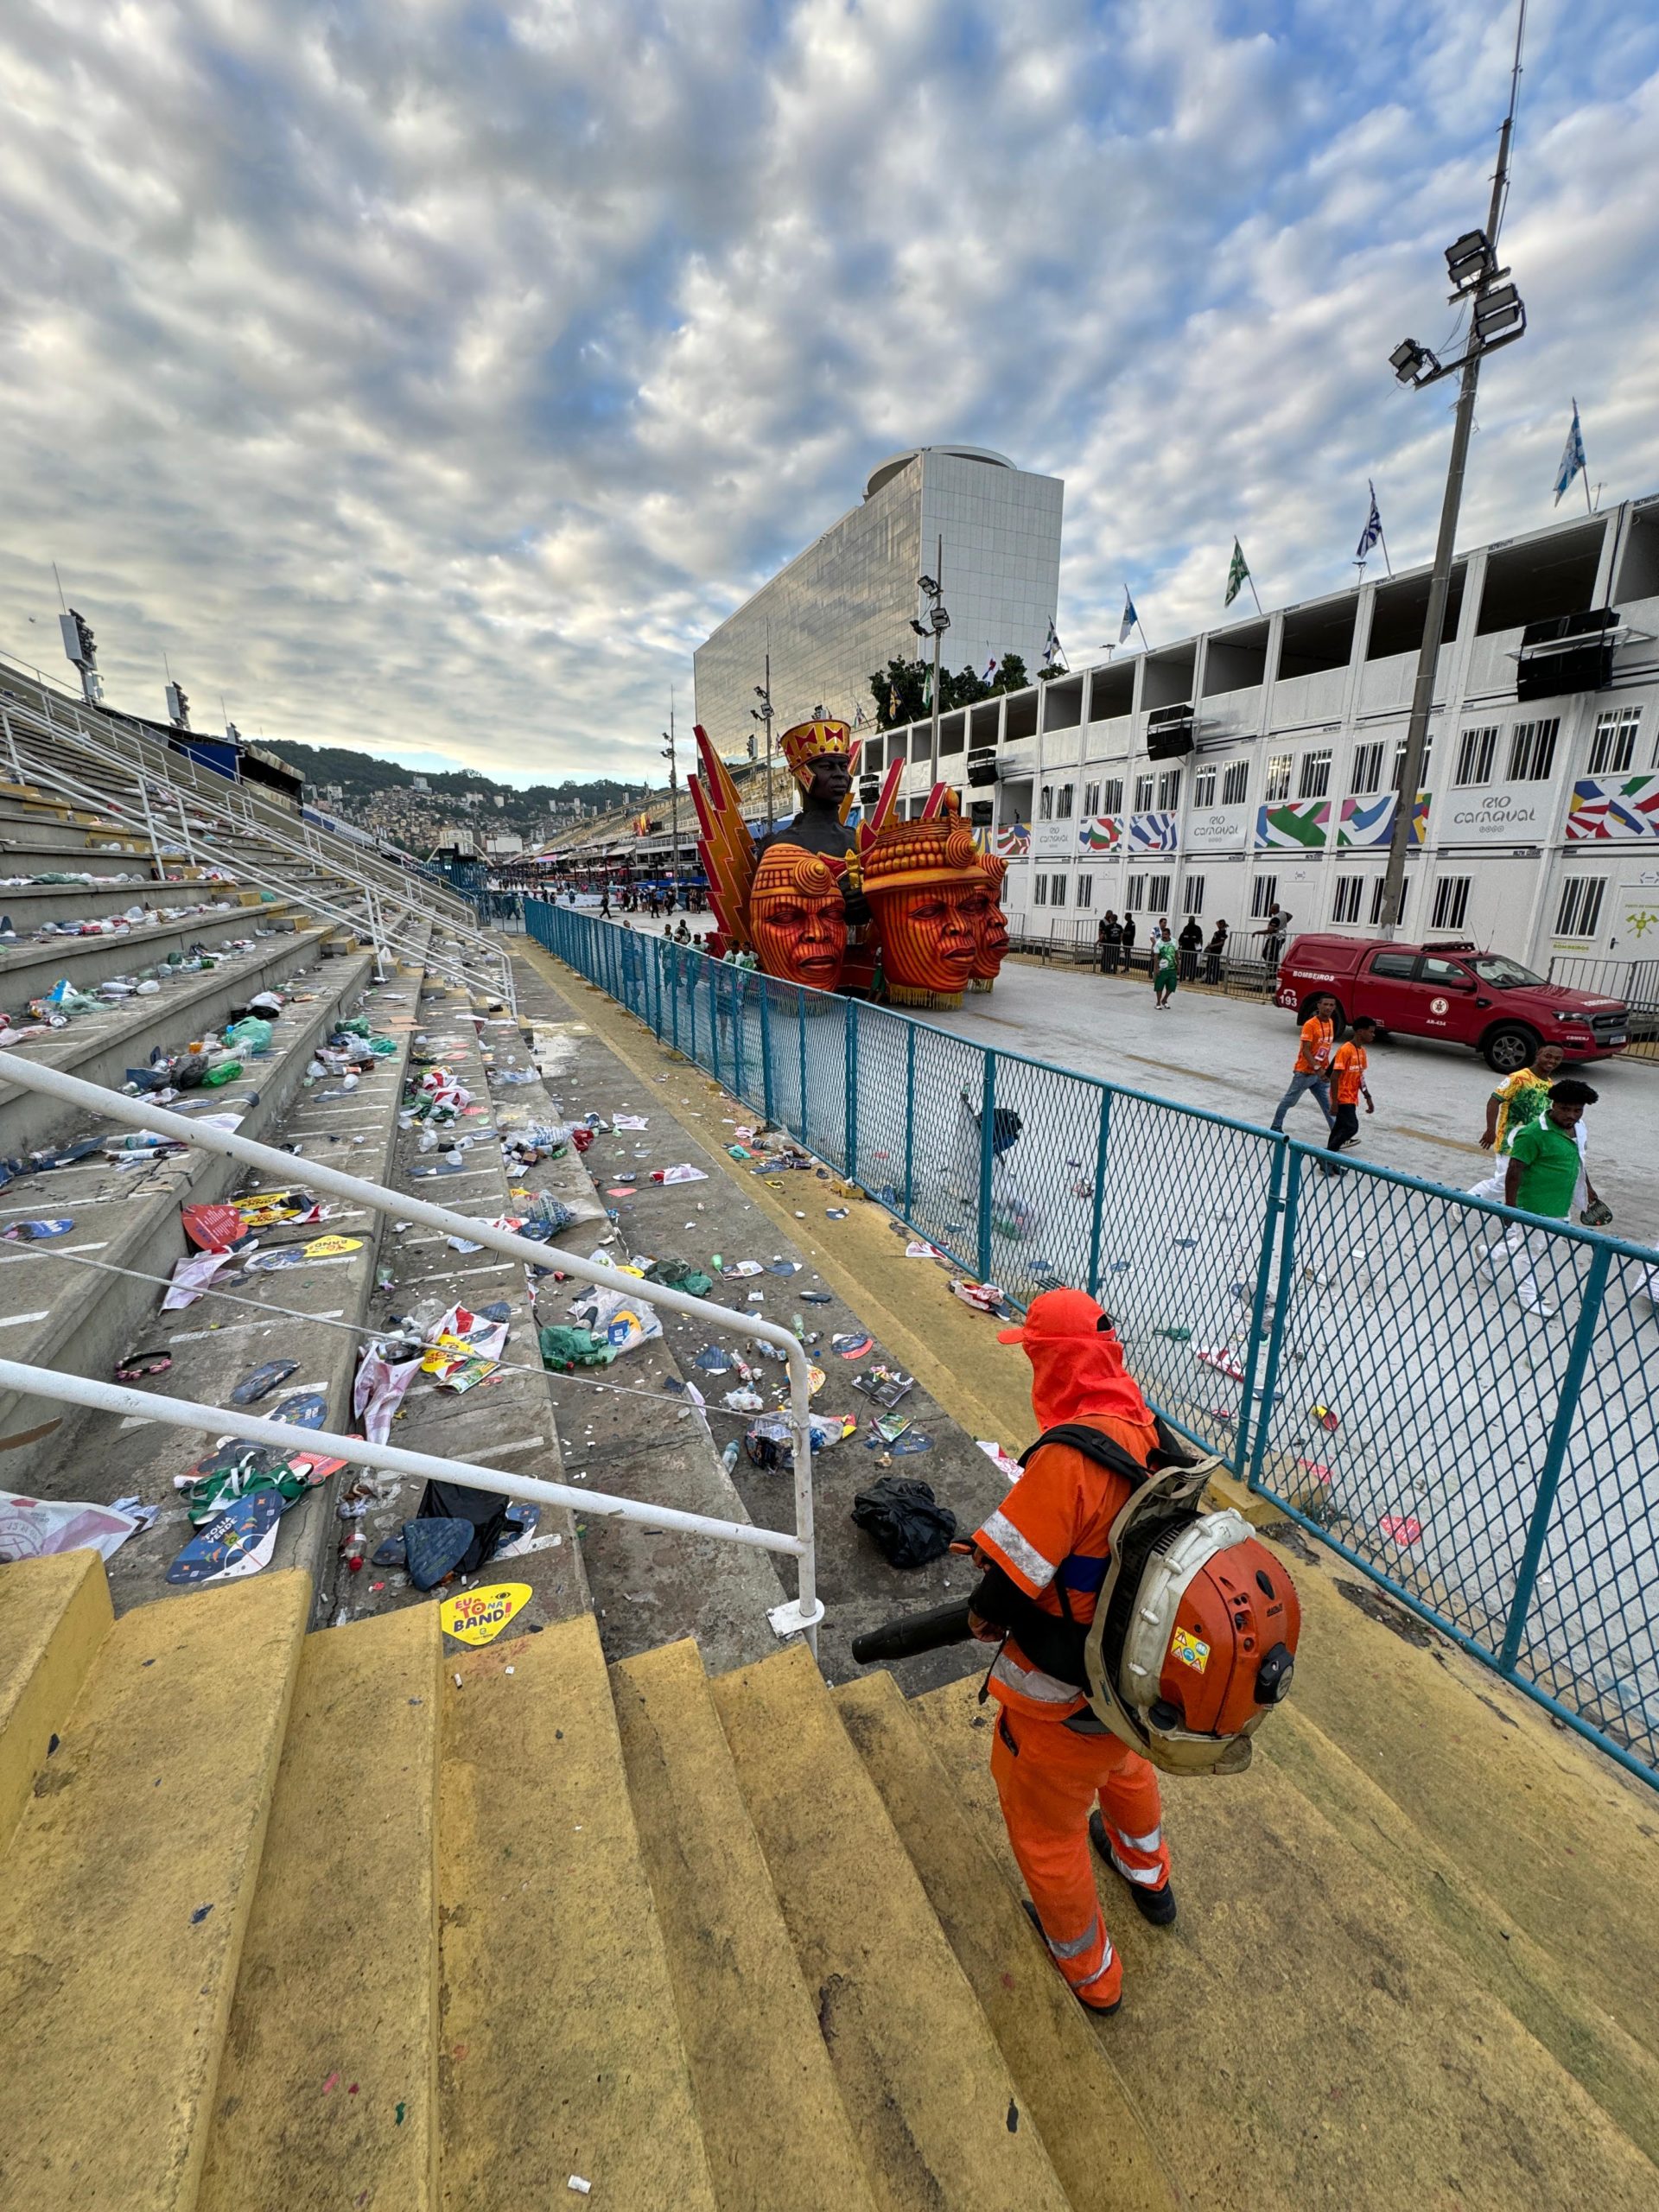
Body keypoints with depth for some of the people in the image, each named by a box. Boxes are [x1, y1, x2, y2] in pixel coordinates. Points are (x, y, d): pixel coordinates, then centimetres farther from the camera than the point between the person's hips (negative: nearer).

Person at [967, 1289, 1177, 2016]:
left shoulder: (1069, 1456, -36)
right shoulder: (1144, 1429, -10)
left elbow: (1009, 1580, -31)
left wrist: (984, 1616, -9)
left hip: (1065, 1696, -7)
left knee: (1046, 1827, 23)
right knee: (1120, 1760, 38)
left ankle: (1090, 1972, 48)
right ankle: (1149, 1875, 66)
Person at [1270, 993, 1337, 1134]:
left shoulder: (1330, 1022, 6)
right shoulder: (1310, 1024, -16)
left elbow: (1327, 1046, 16)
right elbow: (1305, 1050, -21)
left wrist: (1326, 1068, 13)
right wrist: (1317, 1069, -28)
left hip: (1321, 1072, 6)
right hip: (1305, 1072, -6)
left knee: (1328, 1105, 4)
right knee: (1289, 1100, 8)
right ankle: (1276, 1127, 22)